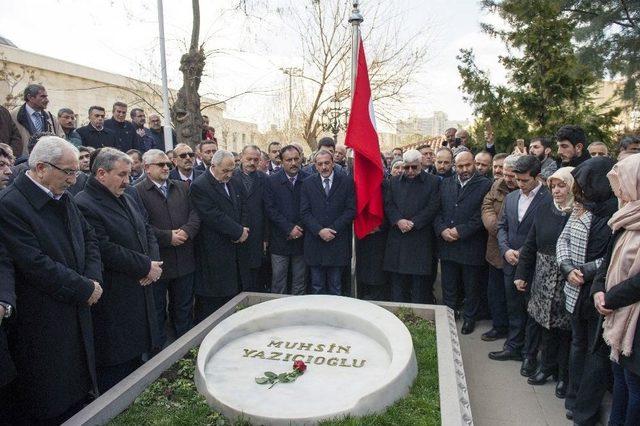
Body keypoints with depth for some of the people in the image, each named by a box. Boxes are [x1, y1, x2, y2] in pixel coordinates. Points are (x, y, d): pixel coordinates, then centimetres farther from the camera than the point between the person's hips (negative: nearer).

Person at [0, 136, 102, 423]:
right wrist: (86, 289, -16)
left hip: (77, 312, 7)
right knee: (46, 403, 10)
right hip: (41, 323, -7)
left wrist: (93, 279, -5)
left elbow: (88, 237, 11)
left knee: (80, 389, 20)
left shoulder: (63, 197, 5)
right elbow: (36, 264, -24)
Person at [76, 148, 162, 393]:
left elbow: (148, 232, 14)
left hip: (140, 295, 9)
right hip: (113, 303, -8)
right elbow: (106, 251, -23)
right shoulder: (84, 205, -17)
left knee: (136, 354, 20)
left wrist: (154, 263, -5)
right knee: (116, 366, 4)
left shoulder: (127, 199, 12)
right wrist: (146, 267, -15)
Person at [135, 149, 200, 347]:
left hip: (184, 262, 5)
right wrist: (168, 237, -18)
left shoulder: (182, 187, 10)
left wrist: (187, 231, -14)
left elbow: (195, 213, 4)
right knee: (157, 310, 11)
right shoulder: (137, 192, -9)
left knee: (183, 308, 17)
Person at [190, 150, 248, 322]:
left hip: (234, 248, 7)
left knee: (232, 292, 9)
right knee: (211, 300, 1)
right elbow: (214, 217, -19)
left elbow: (243, 209, 16)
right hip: (213, 252, -7)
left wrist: (243, 229, -3)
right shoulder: (199, 186, -12)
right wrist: (239, 232, -12)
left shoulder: (234, 184, 13)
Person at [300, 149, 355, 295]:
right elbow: (305, 212, 0)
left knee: (335, 287, 9)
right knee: (317, 288, 9)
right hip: (315, 242, 1)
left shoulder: (346, 181, 1)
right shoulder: (308, 183, 5)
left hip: (338, 241, -1)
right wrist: (319, 231, -13)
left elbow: (351, 210, -3)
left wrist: (332, 229, -11)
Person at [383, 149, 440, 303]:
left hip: (421, 239, -3)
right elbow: (388, 205, 7)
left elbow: (433, 207, -5)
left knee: (420, 281, 1)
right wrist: (398, 220, -11)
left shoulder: (433, 182, 3)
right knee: (398, 282, 7)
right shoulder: (394, 182, 15)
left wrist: (413, 223, -13)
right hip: (398, 237, 3)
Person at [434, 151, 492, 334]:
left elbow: (482, 215, -12)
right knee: (448, 286, 14)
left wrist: (460, 231, -16)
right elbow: (437, 210, 6)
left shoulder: (485, 185, -6)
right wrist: (442, 229, -10)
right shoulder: (446, 184, 9)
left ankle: (469, 318, 31)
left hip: (471, 246, -3)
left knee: (471, 288, 13)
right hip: (447, 244, 4)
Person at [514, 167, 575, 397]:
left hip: (569, 284, -4)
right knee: (545, 326, 13)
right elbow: (530, 245, 7)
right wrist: (521, 274, 6)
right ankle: (547, 367, 34)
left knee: (565, 330, 8)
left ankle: (564, 376, 27)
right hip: (543, 282, 4)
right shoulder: (544, 210, 4)